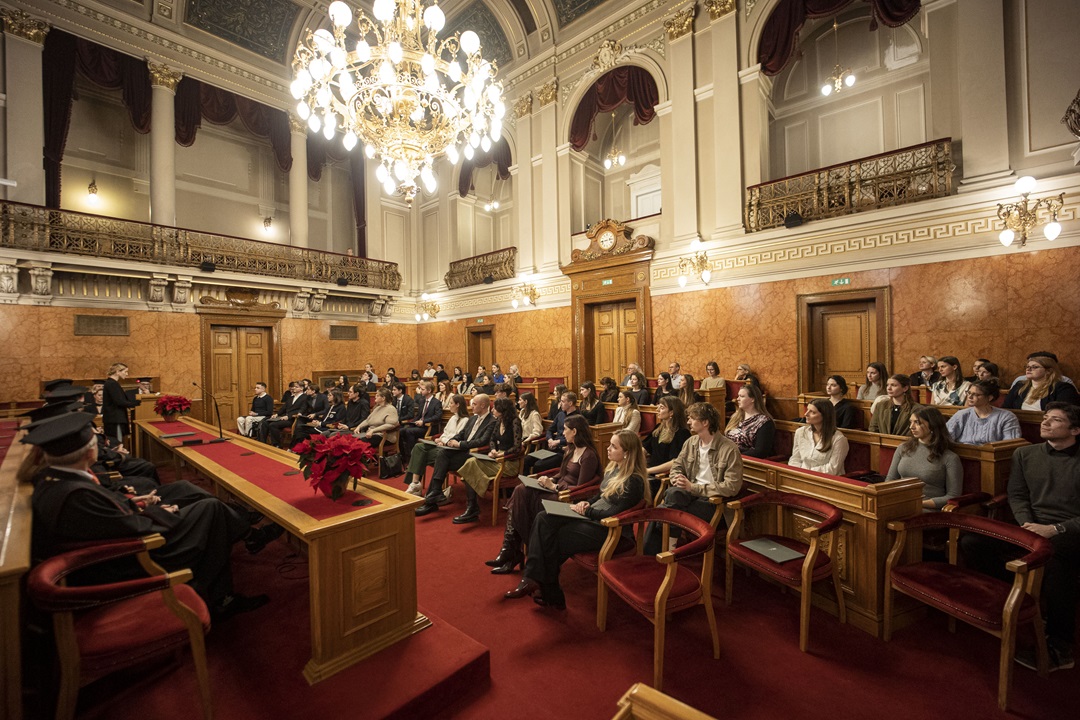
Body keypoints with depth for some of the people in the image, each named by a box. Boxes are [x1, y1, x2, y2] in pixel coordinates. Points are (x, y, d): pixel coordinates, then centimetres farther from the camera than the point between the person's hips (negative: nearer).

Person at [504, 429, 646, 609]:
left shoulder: (633, 481, -18)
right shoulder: (613, 468, 8)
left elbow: (614, 514, -21)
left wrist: (587, 511, -12)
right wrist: (587, 503, 2)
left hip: (607, 529, -8)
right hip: (591, 517, 9)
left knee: (552, 539, -16)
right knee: (543, 519, -14)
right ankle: (532, 578, -15)